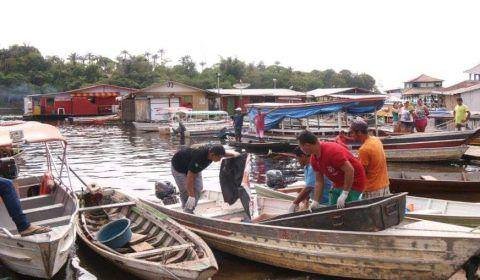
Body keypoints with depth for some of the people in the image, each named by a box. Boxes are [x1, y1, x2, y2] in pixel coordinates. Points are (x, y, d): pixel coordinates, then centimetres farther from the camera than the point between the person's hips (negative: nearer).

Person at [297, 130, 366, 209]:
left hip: (353, 182, -8)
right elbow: (319, 182, 3)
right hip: (338, 184, 8)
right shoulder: (313, 158, -2)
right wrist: (315, 202, -3)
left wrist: (344, 195, -26)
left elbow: (350, 170, -30)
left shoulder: (332, 151, -29)